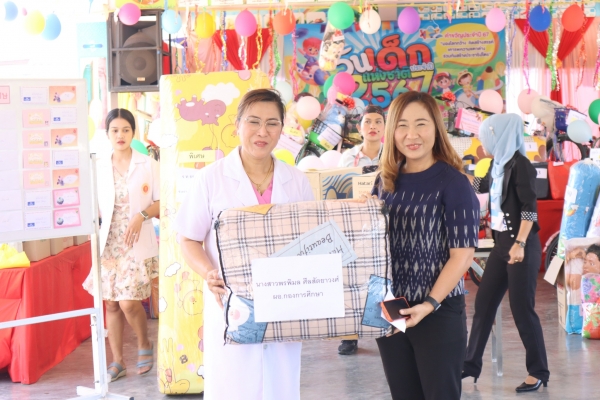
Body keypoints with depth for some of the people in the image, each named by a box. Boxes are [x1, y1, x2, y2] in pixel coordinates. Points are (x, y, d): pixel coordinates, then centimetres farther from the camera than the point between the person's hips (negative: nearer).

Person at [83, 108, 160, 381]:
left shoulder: (147, 164, 0)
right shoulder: (99, 167, 7)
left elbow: (162, 202, 1)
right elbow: (95, 205, 8)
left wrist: (142, 215, -17)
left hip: (137, 243, -3)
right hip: (109, 243, 3)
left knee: (129, 303, -9)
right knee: (111, 303, 4)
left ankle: (144, 344, 19)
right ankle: (117, 361, 15)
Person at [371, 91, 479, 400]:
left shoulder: (452, 182, -9)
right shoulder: (385, 182, 6)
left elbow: (463, 253, -12)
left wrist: (430, 304, -21)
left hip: (439, 313, -5)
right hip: (389, 312, 5)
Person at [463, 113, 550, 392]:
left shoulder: (519, 164, -14)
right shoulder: (499, 164, 10)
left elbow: (530, 208, -20)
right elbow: (482, 186, 31)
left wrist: (520, 244, -26)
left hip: (521, 247, -9)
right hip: (502, 244, 9)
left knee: (522, 309, -5)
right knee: (484, 303, 10)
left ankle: (539, 372, 7)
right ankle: (471, 364, 18)